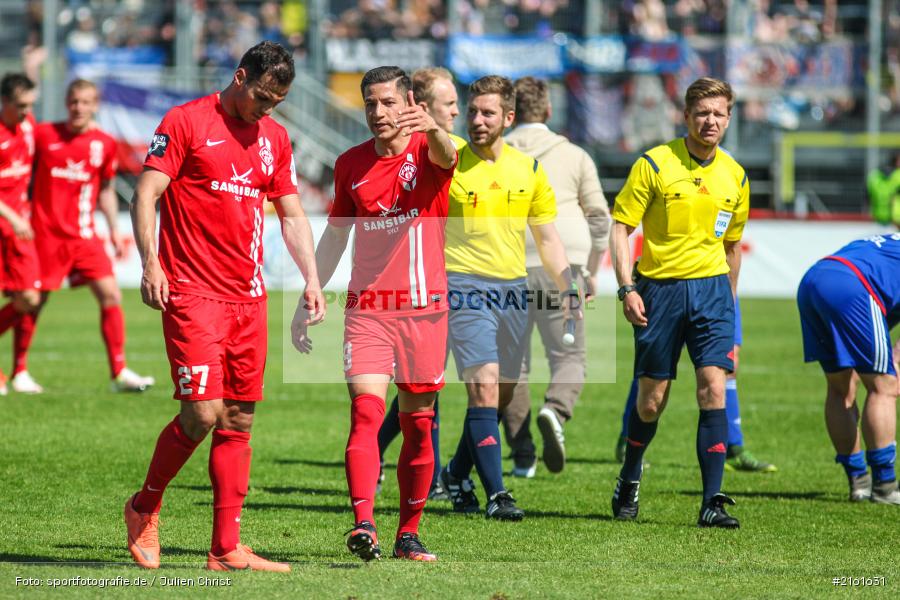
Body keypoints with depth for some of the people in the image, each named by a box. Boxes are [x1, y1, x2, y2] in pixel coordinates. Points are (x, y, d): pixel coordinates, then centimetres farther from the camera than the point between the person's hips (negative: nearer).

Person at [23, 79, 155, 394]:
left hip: (84, 235, 2)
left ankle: (119, 372, -3)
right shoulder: (44, 134, -2)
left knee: (111, 296, -7)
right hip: (46, 234, -2)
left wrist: (114, 230, 10)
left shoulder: (104, 144, 4)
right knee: (34, 300, 3)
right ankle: (19, 370, 18)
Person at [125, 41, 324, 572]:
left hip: (248, 297, 6)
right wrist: (151, 262, -17)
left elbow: (292, 214, 21)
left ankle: (227, 549, 6)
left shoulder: (275, 138, 15)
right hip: (192, 291, -6)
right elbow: (146, 194, -6)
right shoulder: (187, 122, -3)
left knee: (239, 420, 3)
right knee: (202, 412, -14)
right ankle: (145, 508, 10)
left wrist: (311, 278, 10)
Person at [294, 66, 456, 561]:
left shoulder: (425, 150, -3)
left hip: (423, 308, -1)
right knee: (366, 411, -16)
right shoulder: (350, 164, 7)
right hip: (366, 310, 1)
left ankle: (409, 534, 17)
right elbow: (335, 236, 17)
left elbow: (446, 155, -29)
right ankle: (363, 524, -27)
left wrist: (432, 130, -52)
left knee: (418, 425, 6)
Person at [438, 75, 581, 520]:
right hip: (464, 285, -5)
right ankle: (496, 494, -17)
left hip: (512, 290, 5)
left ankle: (458, 473, 30)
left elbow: (547, 238, 14)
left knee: (503, 395, 9)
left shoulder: (529, 170, 9)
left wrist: (567, 288, 7)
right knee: (484, 387, -16)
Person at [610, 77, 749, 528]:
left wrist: (729, 302, 23)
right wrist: (627, 288, -13)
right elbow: (620, 225, -5)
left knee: (714, 388, -12)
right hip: (660, 288, -2)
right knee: (651, 400, 3)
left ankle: (713, 501, -12)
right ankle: (629, 479, 30)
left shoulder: (735, 176, 8)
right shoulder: (655, 164, -5)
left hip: (711, 288, 2)